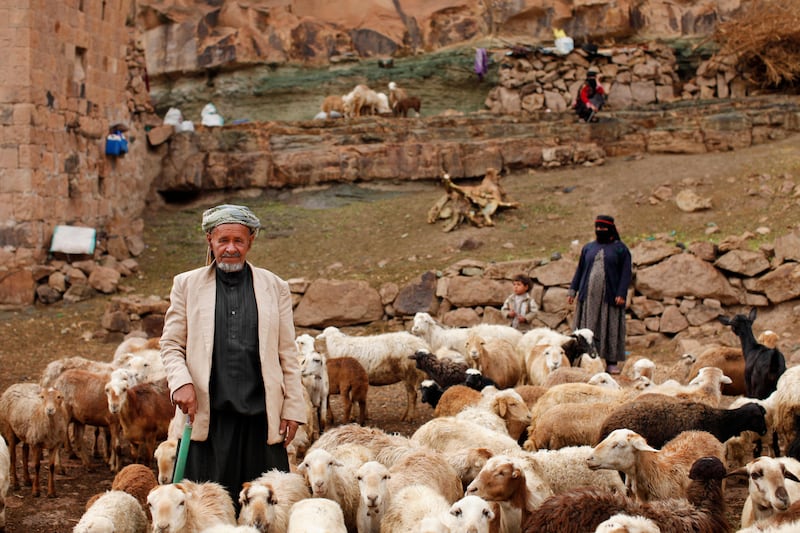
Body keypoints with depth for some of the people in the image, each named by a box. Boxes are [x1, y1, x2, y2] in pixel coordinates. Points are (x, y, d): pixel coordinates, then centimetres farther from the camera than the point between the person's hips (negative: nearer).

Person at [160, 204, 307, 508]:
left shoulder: (275, 288, 12)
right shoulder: (187, 285, 10)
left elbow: (287, 354, 11)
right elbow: (171, 345, 9)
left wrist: (293, 408, 4)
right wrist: (181, 382, -10)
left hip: (260, 417, 1)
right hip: (207, 417, 0)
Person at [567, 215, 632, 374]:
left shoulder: (620, 249, 3)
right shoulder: (588, 248, 14)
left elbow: (625, 273, -2)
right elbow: (580, 270, 16)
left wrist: (621, 294, -12)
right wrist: (572, 290, 7)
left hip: (609, 295, -3)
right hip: (589, 295, 3)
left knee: (611, 329, -2)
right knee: (588, 328, 0)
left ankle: (611, 362, 3)